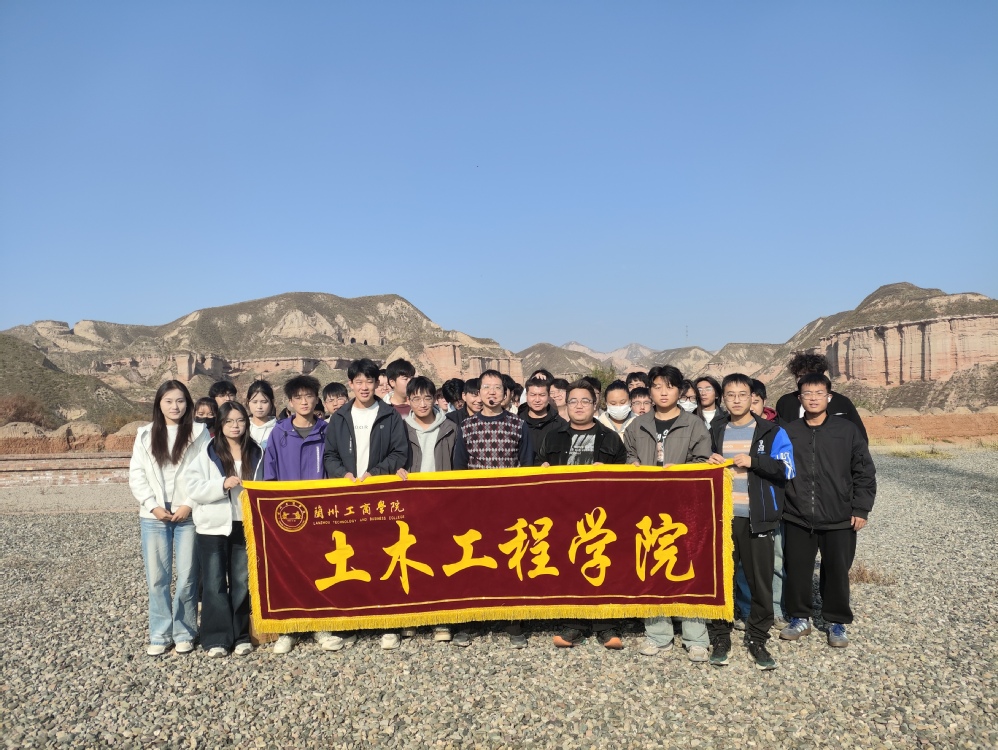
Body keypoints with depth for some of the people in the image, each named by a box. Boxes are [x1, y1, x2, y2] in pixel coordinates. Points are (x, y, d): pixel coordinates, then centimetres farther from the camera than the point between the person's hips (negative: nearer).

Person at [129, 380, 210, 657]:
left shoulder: (199, 433, 2)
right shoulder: (145, 435, 9)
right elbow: (136, 475, 6)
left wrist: (190, 504, -10)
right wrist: (153, 506, -6)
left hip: (189, 515, -2)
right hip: (154, 517, 2)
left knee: (187, 577, 1)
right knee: (156, 578, 4)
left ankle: (184, 633, 15)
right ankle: (159, 635, 15)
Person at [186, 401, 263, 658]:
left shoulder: (256, 454, 6)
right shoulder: (207, 453, -2)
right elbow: (193, 488, -8)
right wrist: (223, 484, -22)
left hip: (245, 526, 2)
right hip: (213, 527, -2)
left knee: (242, 583, 8)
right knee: (215, 583, 3)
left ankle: (241, 635, 19)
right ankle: (216, 638, 12)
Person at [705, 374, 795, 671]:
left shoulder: (771, 432, 1)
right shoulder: (714, 431, 11)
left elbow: (787, 469, -8)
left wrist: (753, 461, -18)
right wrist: (709, 462, -3)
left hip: (756, 518, -2)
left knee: (760, 581, 4)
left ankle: (757, 640, 19)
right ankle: (719, 638, 17)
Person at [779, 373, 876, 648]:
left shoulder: (847, 430, -1)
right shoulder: (789, 432, 2)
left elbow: (864, 472, 2)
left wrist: (861, 509, -3)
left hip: (839, 520, -1)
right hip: (797, 518, 1)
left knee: (837, 571, 7)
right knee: (796, 570, 7)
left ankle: (837, 623, 25)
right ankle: (800, 618, 26)